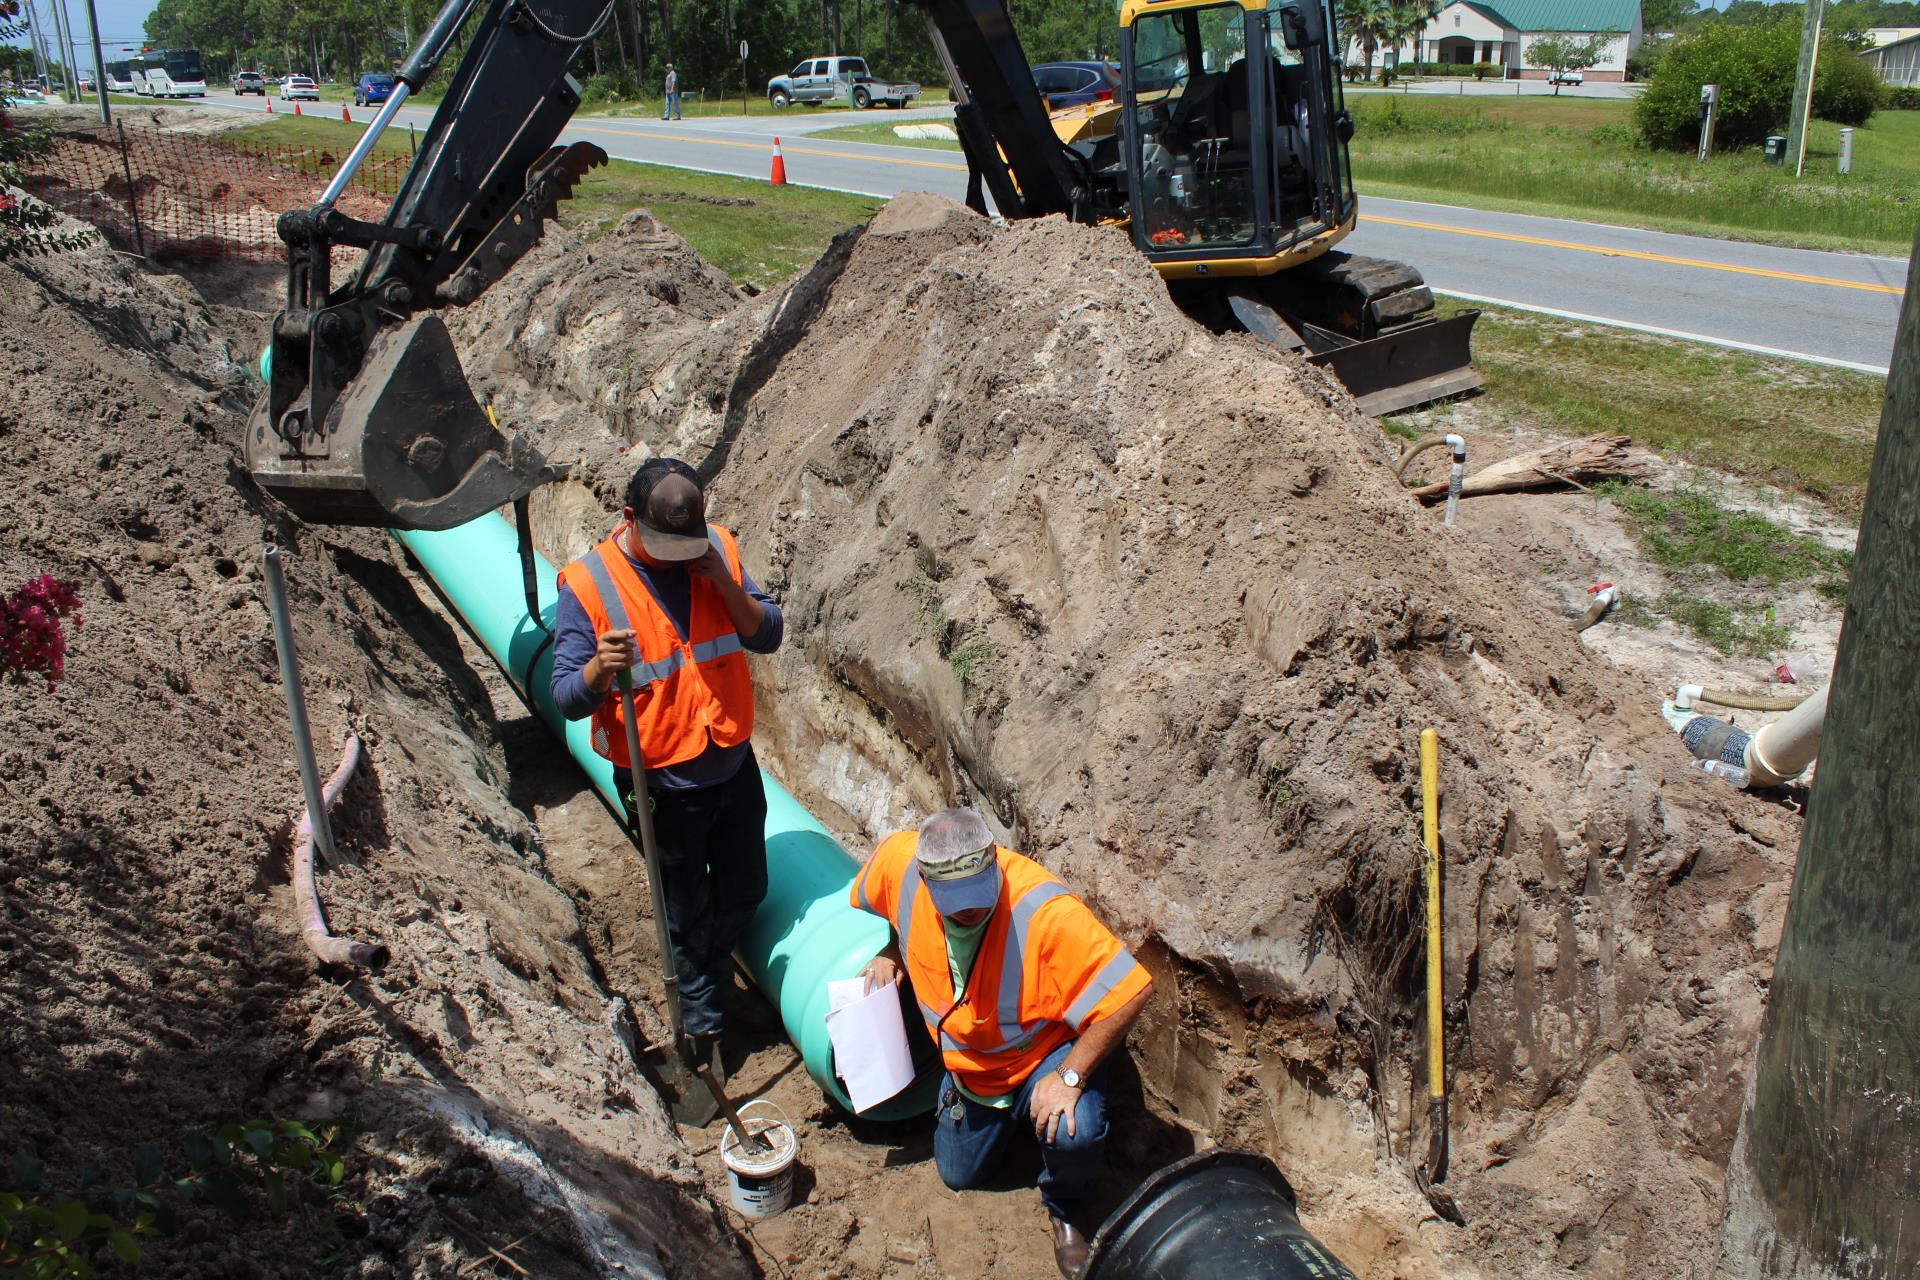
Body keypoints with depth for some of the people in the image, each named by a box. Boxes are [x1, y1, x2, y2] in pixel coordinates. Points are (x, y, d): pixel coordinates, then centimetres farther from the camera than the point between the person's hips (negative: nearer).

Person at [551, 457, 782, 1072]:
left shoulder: (717, 549, -6)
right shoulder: (587, 584, -18)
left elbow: (769, 635, -5)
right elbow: (567, 697, -17)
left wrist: (725, 585, -21)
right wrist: (598, 670, -39)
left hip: (734, 765, 4)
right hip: (661, 785, -4)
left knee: (746, 890, 21)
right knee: (687, 910, 14)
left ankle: (710, 966, 52)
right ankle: (703, 1021, 38)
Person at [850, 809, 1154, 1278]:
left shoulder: (1045, 912, -41)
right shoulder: (898, 861, -27)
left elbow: (1133, 991, -38)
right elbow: (871, 900, 1)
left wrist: (1070, 1076, -35)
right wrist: (892, 953, -10)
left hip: (1046, 1050, -5)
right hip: (967, 1061, 5)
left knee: (1073, 1132, -33)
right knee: (959, 1174, 20)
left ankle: (1066, 1208, 3)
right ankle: (1014, 1116, 50)